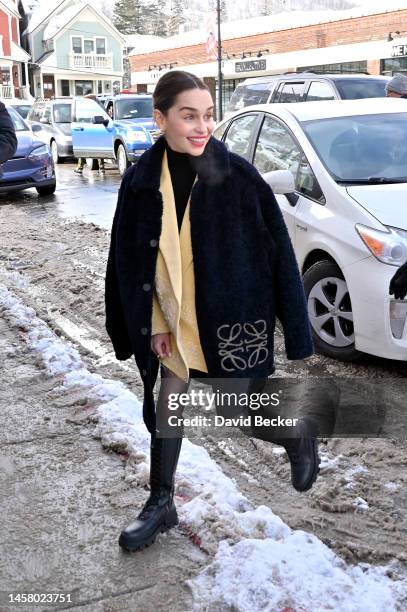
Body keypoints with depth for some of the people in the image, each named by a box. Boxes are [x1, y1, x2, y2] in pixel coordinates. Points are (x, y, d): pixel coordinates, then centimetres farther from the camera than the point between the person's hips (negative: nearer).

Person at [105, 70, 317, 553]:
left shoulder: (236, 175, -14)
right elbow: (131, 260, 1)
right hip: (174, 319, 3)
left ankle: (300, 441, 42)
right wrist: (154, 324, -2)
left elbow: (276, 250, -9)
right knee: (167, 405, 12)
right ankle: (161, 503, 31)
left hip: (230, 317, -3)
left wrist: (293, 326, -7)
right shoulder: (141, 179, -6)